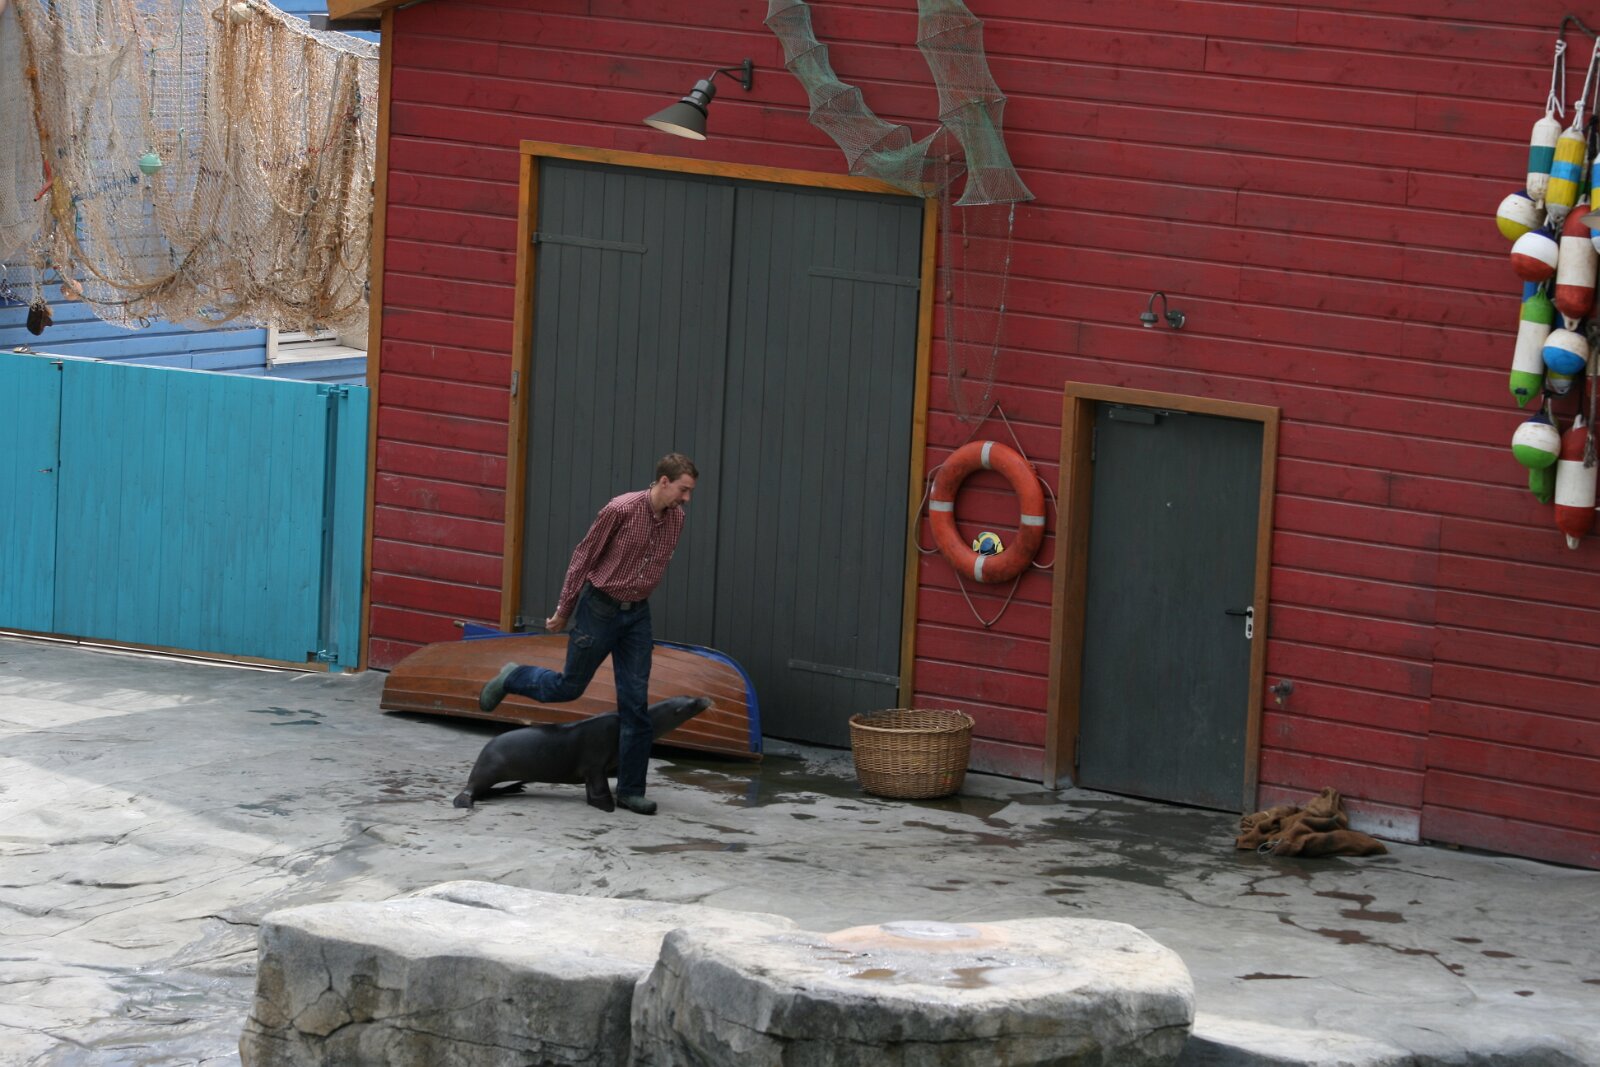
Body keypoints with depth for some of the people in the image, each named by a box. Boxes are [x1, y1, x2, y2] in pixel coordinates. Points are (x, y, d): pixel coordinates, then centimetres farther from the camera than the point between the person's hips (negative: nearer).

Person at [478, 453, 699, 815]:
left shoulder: (676, 520, -1)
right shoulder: (621, 509, -19)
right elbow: (583, 557, -9)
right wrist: (563, 611, -3)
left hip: (637, 614, 5)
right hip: (599, 608, -5)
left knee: (636, 703, 0)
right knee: (569, 686, 7)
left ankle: (630, 789, 4)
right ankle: (512, 678, 36)